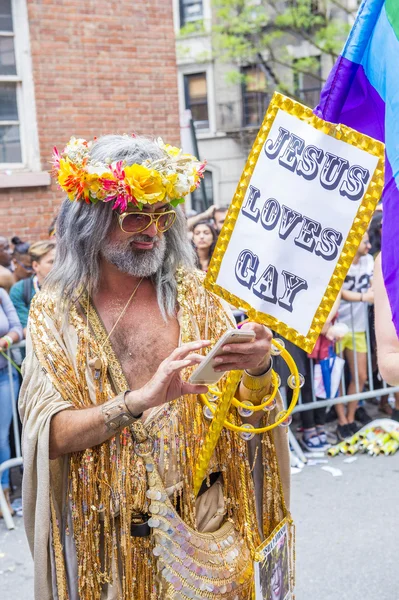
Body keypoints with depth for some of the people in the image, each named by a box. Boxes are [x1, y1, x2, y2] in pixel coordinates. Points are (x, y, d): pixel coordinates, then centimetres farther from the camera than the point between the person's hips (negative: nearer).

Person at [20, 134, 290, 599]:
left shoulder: (193, 293, -3)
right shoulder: (55, 311, -5)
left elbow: (248, 412, -4)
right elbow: (48, 434, -16)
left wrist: (257, 368, -26)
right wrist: (139, 400, -32)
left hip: (205, 524, 1)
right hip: (109, 538, 0)